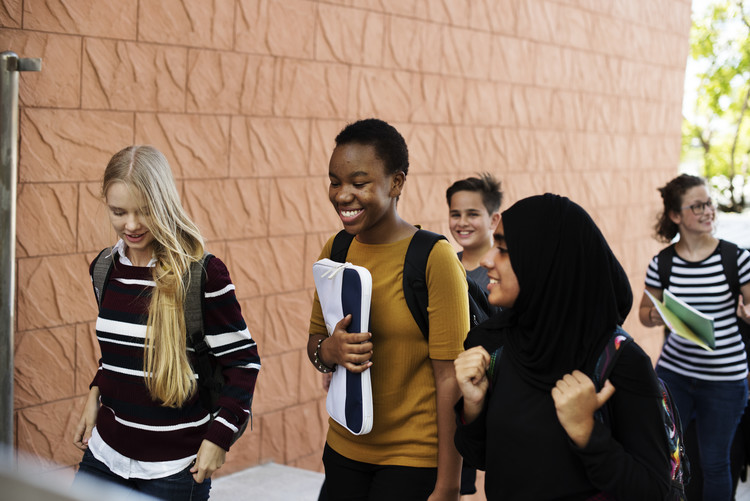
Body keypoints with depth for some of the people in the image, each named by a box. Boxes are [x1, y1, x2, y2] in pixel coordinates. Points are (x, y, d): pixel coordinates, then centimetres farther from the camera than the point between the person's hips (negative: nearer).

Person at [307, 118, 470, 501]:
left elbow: (451, 379, -15)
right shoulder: (334, 251, 2)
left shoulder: (434, 258, -15)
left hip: (415, 459, -5)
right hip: (344, 449, 5)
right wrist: (329, 350, -12)